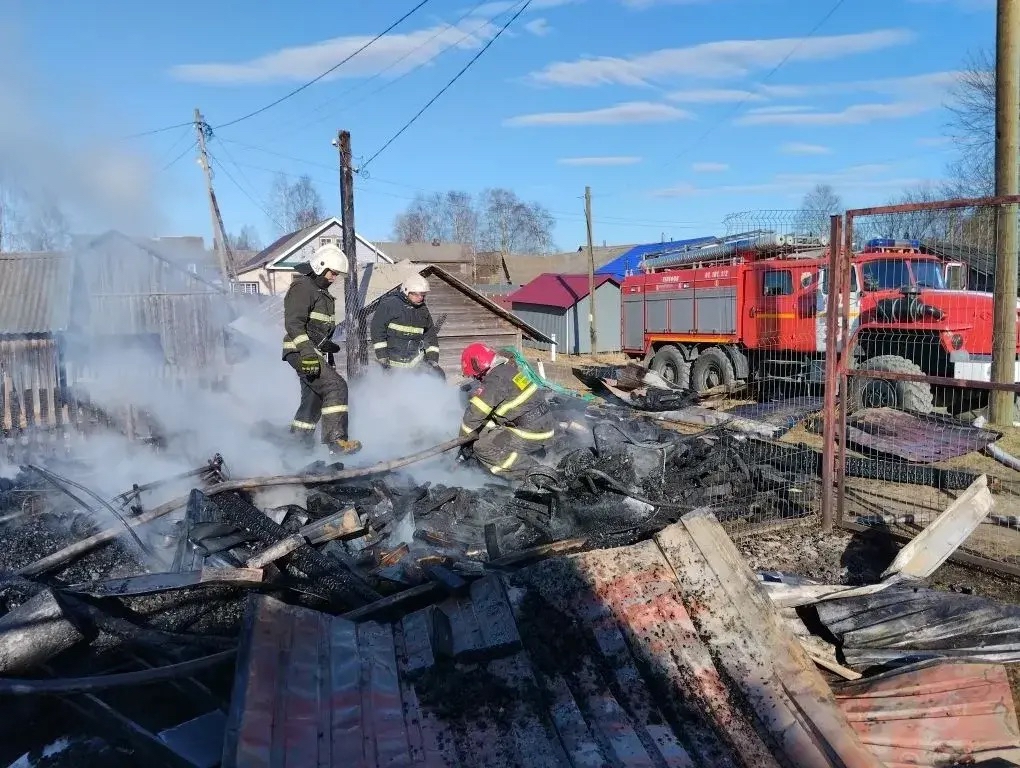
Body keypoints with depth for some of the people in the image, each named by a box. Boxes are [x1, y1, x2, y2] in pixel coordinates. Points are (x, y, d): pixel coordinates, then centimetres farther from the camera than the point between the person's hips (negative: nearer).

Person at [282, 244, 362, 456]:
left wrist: (328, 352, 29)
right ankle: (336, 439, -23)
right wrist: (307, 352, -30)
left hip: (315, 352, 10)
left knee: (314, 398, 14)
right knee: (336, 387, -21)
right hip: (302, 352, -10)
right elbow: (293, 323, -21)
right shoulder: (302, 287, -11)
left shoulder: (321, 291, 21)